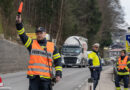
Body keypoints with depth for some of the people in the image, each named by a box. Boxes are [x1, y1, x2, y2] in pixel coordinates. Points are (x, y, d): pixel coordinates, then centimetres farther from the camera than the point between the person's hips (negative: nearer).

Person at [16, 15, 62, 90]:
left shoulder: (52, 46, 10)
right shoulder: (32, 44, 10)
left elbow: (58, 60, 11)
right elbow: (22, 35, -2)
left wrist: (58, 74, 0)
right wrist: (19, 23, -16)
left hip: (46, 77, 0)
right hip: (33, 76, 0)